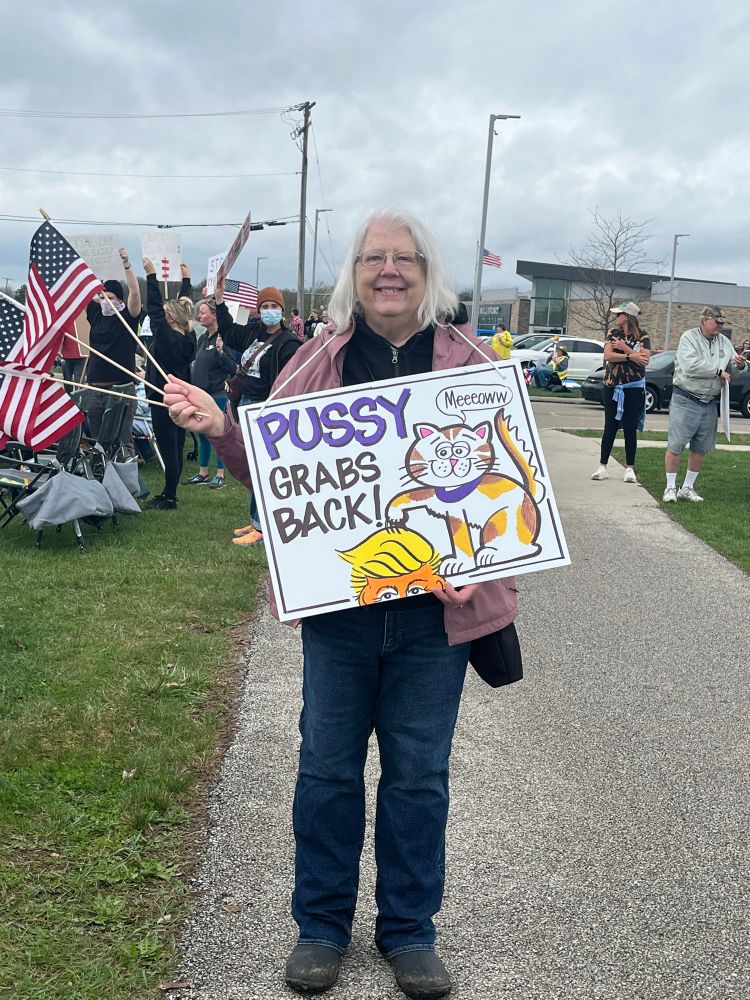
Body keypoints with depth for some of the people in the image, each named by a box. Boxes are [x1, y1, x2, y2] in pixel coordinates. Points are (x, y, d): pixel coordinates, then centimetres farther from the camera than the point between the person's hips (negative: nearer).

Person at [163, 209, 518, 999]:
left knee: (418, 773, 10)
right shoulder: (319, 359, 6)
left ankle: (409, 930, 29)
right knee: (327, 764, 11)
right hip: (336, 600, 1)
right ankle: (321, 925, 29)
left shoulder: (468, 361, 2)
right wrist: (220, 429, -10)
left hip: (435, 605, -1)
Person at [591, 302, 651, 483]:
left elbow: (644, 358, -15)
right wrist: (631, 356, -15)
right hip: (611, 387, 2)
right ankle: (603, 467, 9)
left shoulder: (642, 336, -1)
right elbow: (608, 355, -8)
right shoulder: (613, 334, 7)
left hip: (633, 388, -2)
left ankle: (630, 468, 9)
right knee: (610, 427, 5)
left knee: (630, 429, 3)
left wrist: (624, 348, -15)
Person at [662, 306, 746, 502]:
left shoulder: (724, 342, 11)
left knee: (701, 449, 10)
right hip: (685, 401, -6)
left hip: (710, 404, 6)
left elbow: (730, 368, 17)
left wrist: (739, 365, -7)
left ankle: (688, 488, 21)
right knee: (675, 445, -4)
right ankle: (670, 488, 7)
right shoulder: (689, 337, -8)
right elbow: (690, 366, -23)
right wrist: (718, 371, -15)